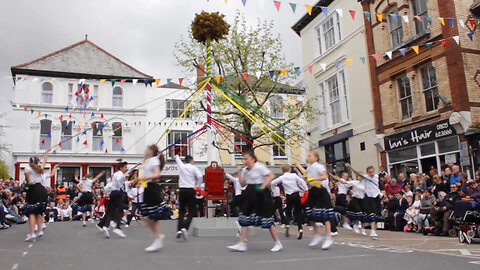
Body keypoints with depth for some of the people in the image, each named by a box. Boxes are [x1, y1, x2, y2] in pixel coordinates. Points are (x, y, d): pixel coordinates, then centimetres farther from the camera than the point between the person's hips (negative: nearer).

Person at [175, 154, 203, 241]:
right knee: (191, 212, 1)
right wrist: (197, 186, -1)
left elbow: (177, 158, 29)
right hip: (191, 190, -3)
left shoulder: (181, 166, 7)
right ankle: (185, 228, -18)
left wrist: (177, 156, 52)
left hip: (182, 190, 4)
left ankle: (179, 230, 0)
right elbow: (200, 177, -16)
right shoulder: (193, 167, -2)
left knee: (181, 211, 12)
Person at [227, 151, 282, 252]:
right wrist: (239, 174, 3)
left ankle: (278, 243, 12)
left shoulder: (259, 167, -10)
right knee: (244, 220, 2)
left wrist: (263, 186, -23)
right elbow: (243, 183, 14)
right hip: (250, 195, 8)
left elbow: (272, 176, -18)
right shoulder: (245, 170, 12)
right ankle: (242, 244, 6)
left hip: (261, 195, -7)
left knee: (267, 219, -2)